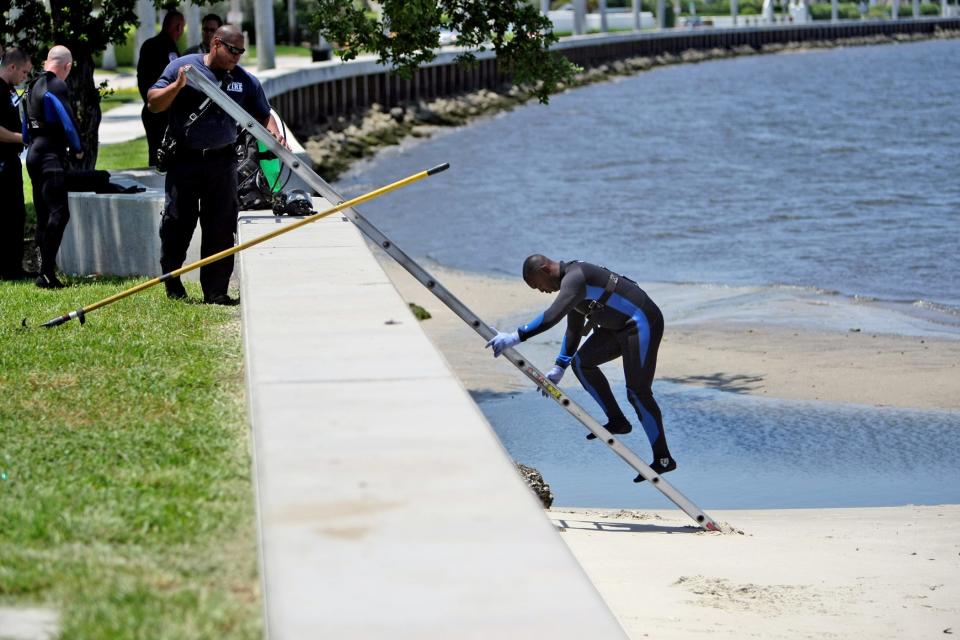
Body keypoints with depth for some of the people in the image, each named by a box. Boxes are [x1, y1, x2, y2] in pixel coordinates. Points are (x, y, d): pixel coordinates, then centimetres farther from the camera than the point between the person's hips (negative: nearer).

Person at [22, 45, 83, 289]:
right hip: (52, 155, -9)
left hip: (34, 153, 9)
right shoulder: (58, 86, -11)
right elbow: (68, 121, -14)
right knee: (59, 213, -13)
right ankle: (47, 272, -21)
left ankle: (45, 270, 12)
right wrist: (77, 149, 1)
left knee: (44, 214, 12)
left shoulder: (33, 86, 16)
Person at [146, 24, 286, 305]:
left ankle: (215, 291, 6)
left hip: (222, 161, 2)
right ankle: (172, 284, 18)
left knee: (221, 229, 0)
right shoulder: (182, 66, 1)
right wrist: (178, 85, -17)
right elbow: (153, 103, -1)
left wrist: (274, 134, -8)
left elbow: (263, 114, 12)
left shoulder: (244, 80, 8)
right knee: (177, 222, 1)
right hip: (184, 160, -2)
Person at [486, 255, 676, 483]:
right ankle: (617, 421, 15)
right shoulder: (571, 282, 12)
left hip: (642, 324, -10)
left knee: (638, 392, -8)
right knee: (581, 362, 10)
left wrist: (515, 337, -36)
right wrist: (559, 367, 19)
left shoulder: (575, 278, -21)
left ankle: (663, 459, 0)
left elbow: (552, 316, -35)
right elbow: (574, 329, 21)